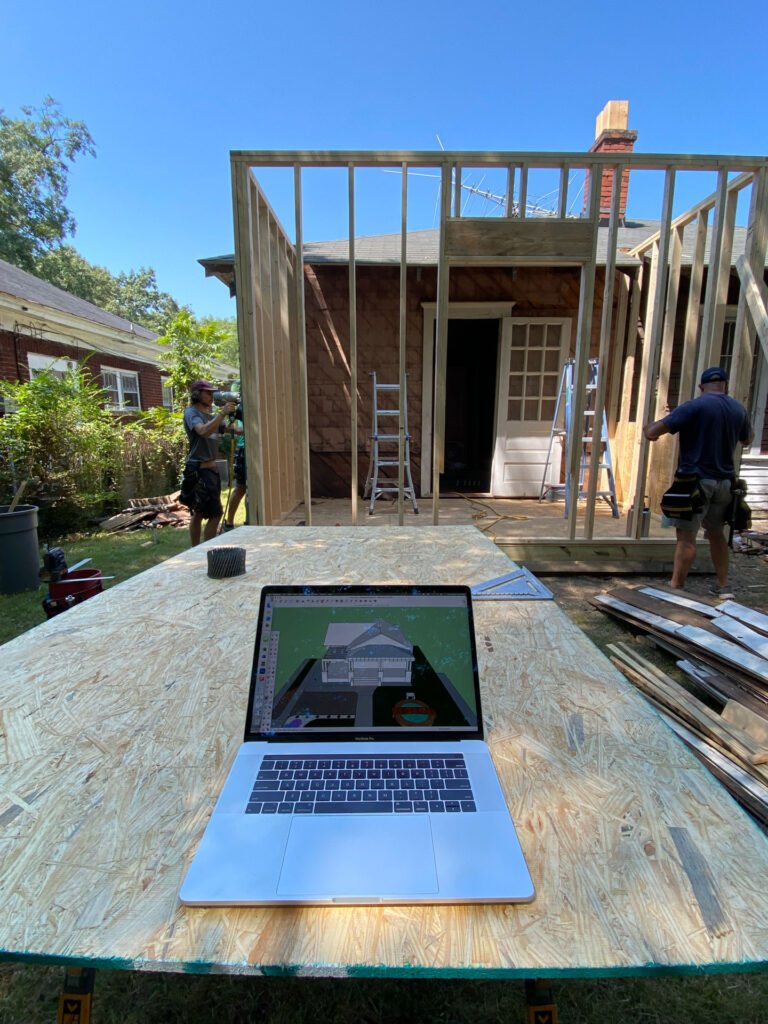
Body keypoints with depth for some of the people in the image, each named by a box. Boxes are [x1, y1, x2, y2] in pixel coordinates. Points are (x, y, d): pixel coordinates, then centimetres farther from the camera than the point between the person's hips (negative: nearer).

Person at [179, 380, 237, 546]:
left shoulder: (209, 415, 17)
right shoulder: (191, 413, -10)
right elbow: (203, 431, -29)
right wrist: (222, 413, -34)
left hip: (211, 468, 9)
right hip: (198, 470, -9)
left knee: (199, 514, 14)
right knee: (215, 514, -11)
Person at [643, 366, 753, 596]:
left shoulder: (695, 406, -12)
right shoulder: (739, 409, 8)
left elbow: (652, 432, -19)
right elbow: (747, 440, 28)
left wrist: (647, 427, 3)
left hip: (695, 479, -6)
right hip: (724, 481, 7)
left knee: (686, 537, -5)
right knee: (717, 534, 19)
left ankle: (676, 588, -2)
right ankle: (722, 586, 28)